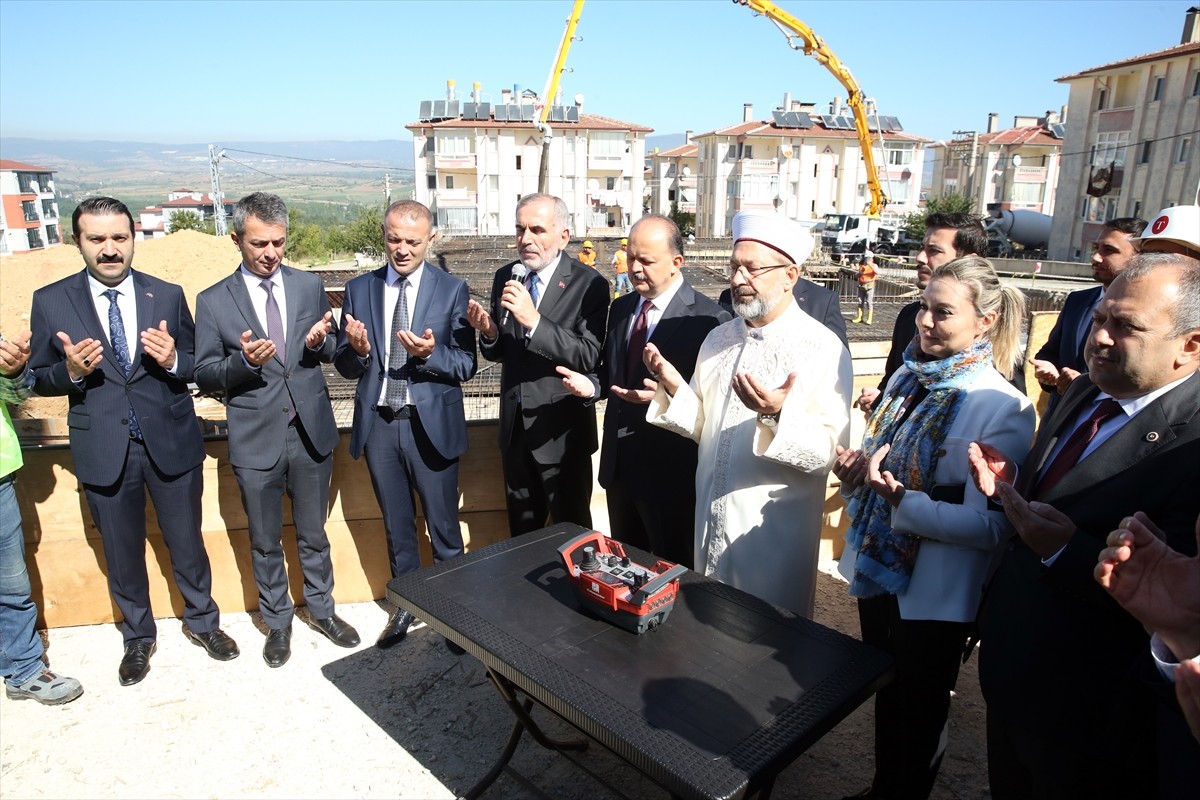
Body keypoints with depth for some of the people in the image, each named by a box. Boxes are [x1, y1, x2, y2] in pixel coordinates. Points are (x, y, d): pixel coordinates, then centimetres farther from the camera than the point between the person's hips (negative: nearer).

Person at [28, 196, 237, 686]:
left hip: (171, 443, 0)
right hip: (104, 450, 0)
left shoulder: (168, 296, 0)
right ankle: (138, 637, 37)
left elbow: (197, 366, 2)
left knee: (186, 543, 13)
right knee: (122, 553, 15)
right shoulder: (51, 302, -2)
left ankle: (202, 621, 37)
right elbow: (38, 379, 2)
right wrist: (71, 371, -19)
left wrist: (173, 360, -20)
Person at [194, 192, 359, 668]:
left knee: (313, 534, 17)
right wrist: (244, 361, -22)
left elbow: (332, 353, 9)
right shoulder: (213, 301, -4)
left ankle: (322, 610, 37)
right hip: (255, 440, -1)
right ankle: (278, 622, 34)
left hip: (311, 432, 1)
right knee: (265, 542, 15)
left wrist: (319, 342, -15)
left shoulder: (310, 287, 2)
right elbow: (205, 377, -3)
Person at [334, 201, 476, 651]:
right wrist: (358, 350, -17)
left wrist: (430, 354, -25)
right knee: (397, 527, 18)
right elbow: (344, 365, 5)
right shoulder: (359, 289, 5)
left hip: (431, 424, -3)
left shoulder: (452, 290, -3)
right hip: (378, 424, 3)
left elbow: (466, 365, -7)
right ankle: (406, 604, 37)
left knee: (443, 528, 8)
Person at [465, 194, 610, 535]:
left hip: (561, 429, -5)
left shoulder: (588, 284, -15)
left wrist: (534, 320, -32)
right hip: (514, 427, 5)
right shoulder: (505, 277, 3)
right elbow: (499, 352, 8)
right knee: (521, 532, 22)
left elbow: (589, 356, -23)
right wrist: (488, 332, -15)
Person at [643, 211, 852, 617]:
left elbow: (828, 451, -19)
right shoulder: (718, 339, 5)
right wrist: (674, 388, -8)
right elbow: (703, 425, 9)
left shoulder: (823, 349, -14)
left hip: (774, 534, -5)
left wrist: (776, 416, -35)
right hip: (711, 521, 6)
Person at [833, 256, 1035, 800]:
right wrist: (856, 470, -8)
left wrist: (900, 497, -31)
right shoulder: (911, 376, 2)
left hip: (933, 593, -6)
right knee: (885, 699, 26)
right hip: (878, 571, 7)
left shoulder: (1002, 407, -19)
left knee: (919, 715, 17)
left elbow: (990, 524, -23)